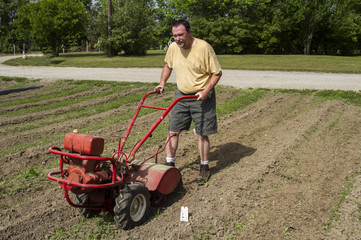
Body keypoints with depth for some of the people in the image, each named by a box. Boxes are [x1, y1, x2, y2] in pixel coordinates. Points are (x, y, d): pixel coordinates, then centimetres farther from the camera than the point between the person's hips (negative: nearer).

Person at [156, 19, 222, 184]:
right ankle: (170, 164, 18)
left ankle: (204, 167, 18)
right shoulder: (173, 48, -2)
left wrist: (205, 91, -22)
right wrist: (162, 83, 5)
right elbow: (168, 66, 18)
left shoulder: (204, 47, -17)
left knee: (202, 134, 1)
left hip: (201, 96, -5)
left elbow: (217, 73, -11)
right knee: (173, 131, 4)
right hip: (181, 95, 5)